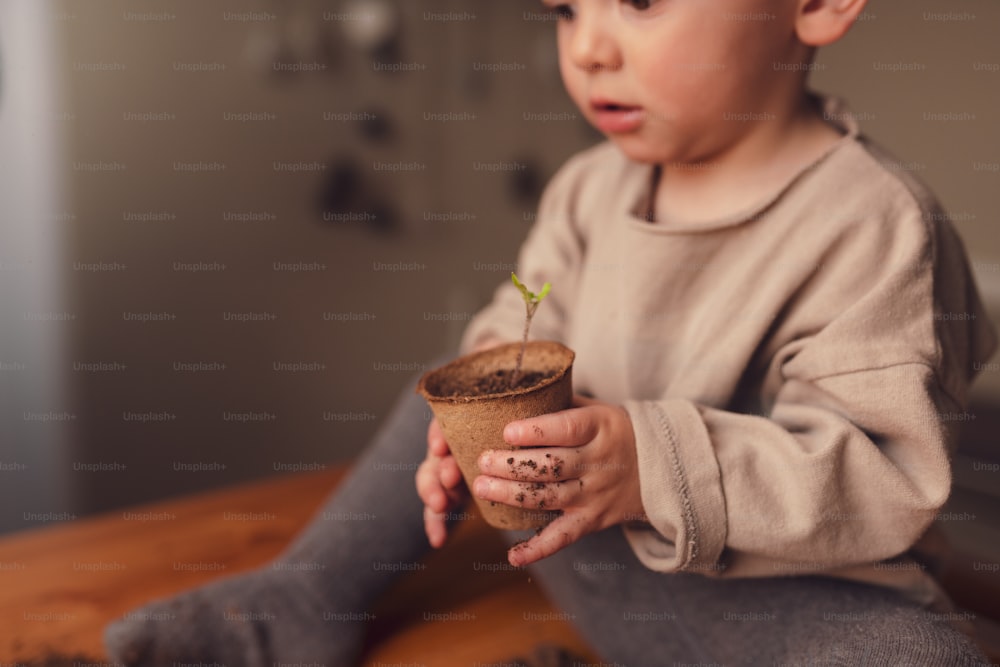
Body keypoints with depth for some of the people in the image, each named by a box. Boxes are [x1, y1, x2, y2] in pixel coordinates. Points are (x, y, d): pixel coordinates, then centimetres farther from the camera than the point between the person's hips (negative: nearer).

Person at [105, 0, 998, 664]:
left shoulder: (871, 226, -20)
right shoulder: (589, 189, 0)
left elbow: (888, 476, -24)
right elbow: (519, 332, 6)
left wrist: (655, 470, -36)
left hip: (777, 590, -5)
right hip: (598, 550, 6)